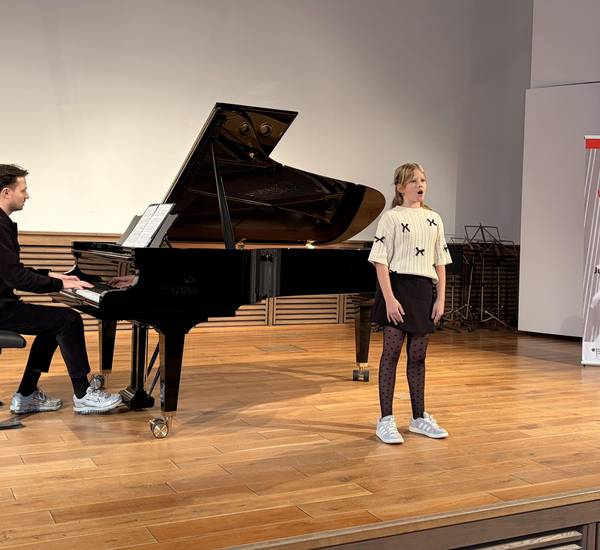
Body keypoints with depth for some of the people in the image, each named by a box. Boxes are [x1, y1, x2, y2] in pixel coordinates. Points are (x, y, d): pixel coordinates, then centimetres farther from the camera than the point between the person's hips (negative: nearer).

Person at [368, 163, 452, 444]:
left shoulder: (434, 219, 12)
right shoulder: (391, 217, -3)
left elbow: (440, 263, 13)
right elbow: (381, 261, -9)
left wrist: (440, 298, 5)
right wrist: (389, 298, -17)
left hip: (425, 291, 5)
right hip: (398, 287, -5)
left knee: (417, 356, 11)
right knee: (391, 352, -2)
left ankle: (419, 417, 21)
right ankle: (386, 420, 3)